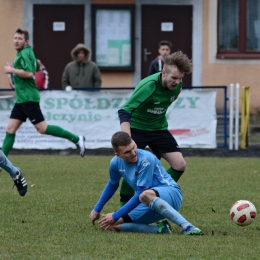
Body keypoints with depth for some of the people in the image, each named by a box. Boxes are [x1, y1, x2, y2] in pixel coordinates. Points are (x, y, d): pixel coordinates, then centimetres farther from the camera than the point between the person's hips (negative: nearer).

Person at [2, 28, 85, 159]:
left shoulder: (24, 53, -13)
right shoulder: (28, 52, 15)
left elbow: (29, 73, -26)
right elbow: (37, 67, 33)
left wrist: (11, 70, -16)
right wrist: (15, 70, 25)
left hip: (28, 98, -10)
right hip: (21, 99, 10)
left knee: (42, 128, -9)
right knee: (10, 130, 6)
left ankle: (76, 139, -5)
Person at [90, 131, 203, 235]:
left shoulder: (146, 159, -22)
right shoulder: (116, 163, -1)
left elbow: (141, 193, -22)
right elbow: (112, 185, 22)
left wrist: (115, 216, -18)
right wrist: (96, 209, 26)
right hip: (149, 206, 8)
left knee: (146, 196, -42)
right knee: (112, 225, -6)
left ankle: (187, 227, -46)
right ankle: (160, 229, -16)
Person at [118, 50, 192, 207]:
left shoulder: (177, 84, -12)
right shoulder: (148, 86, -31)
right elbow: (124, 112, -37)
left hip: (159, 128, 6)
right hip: (137, 128, -6)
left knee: (180, 164, -5)